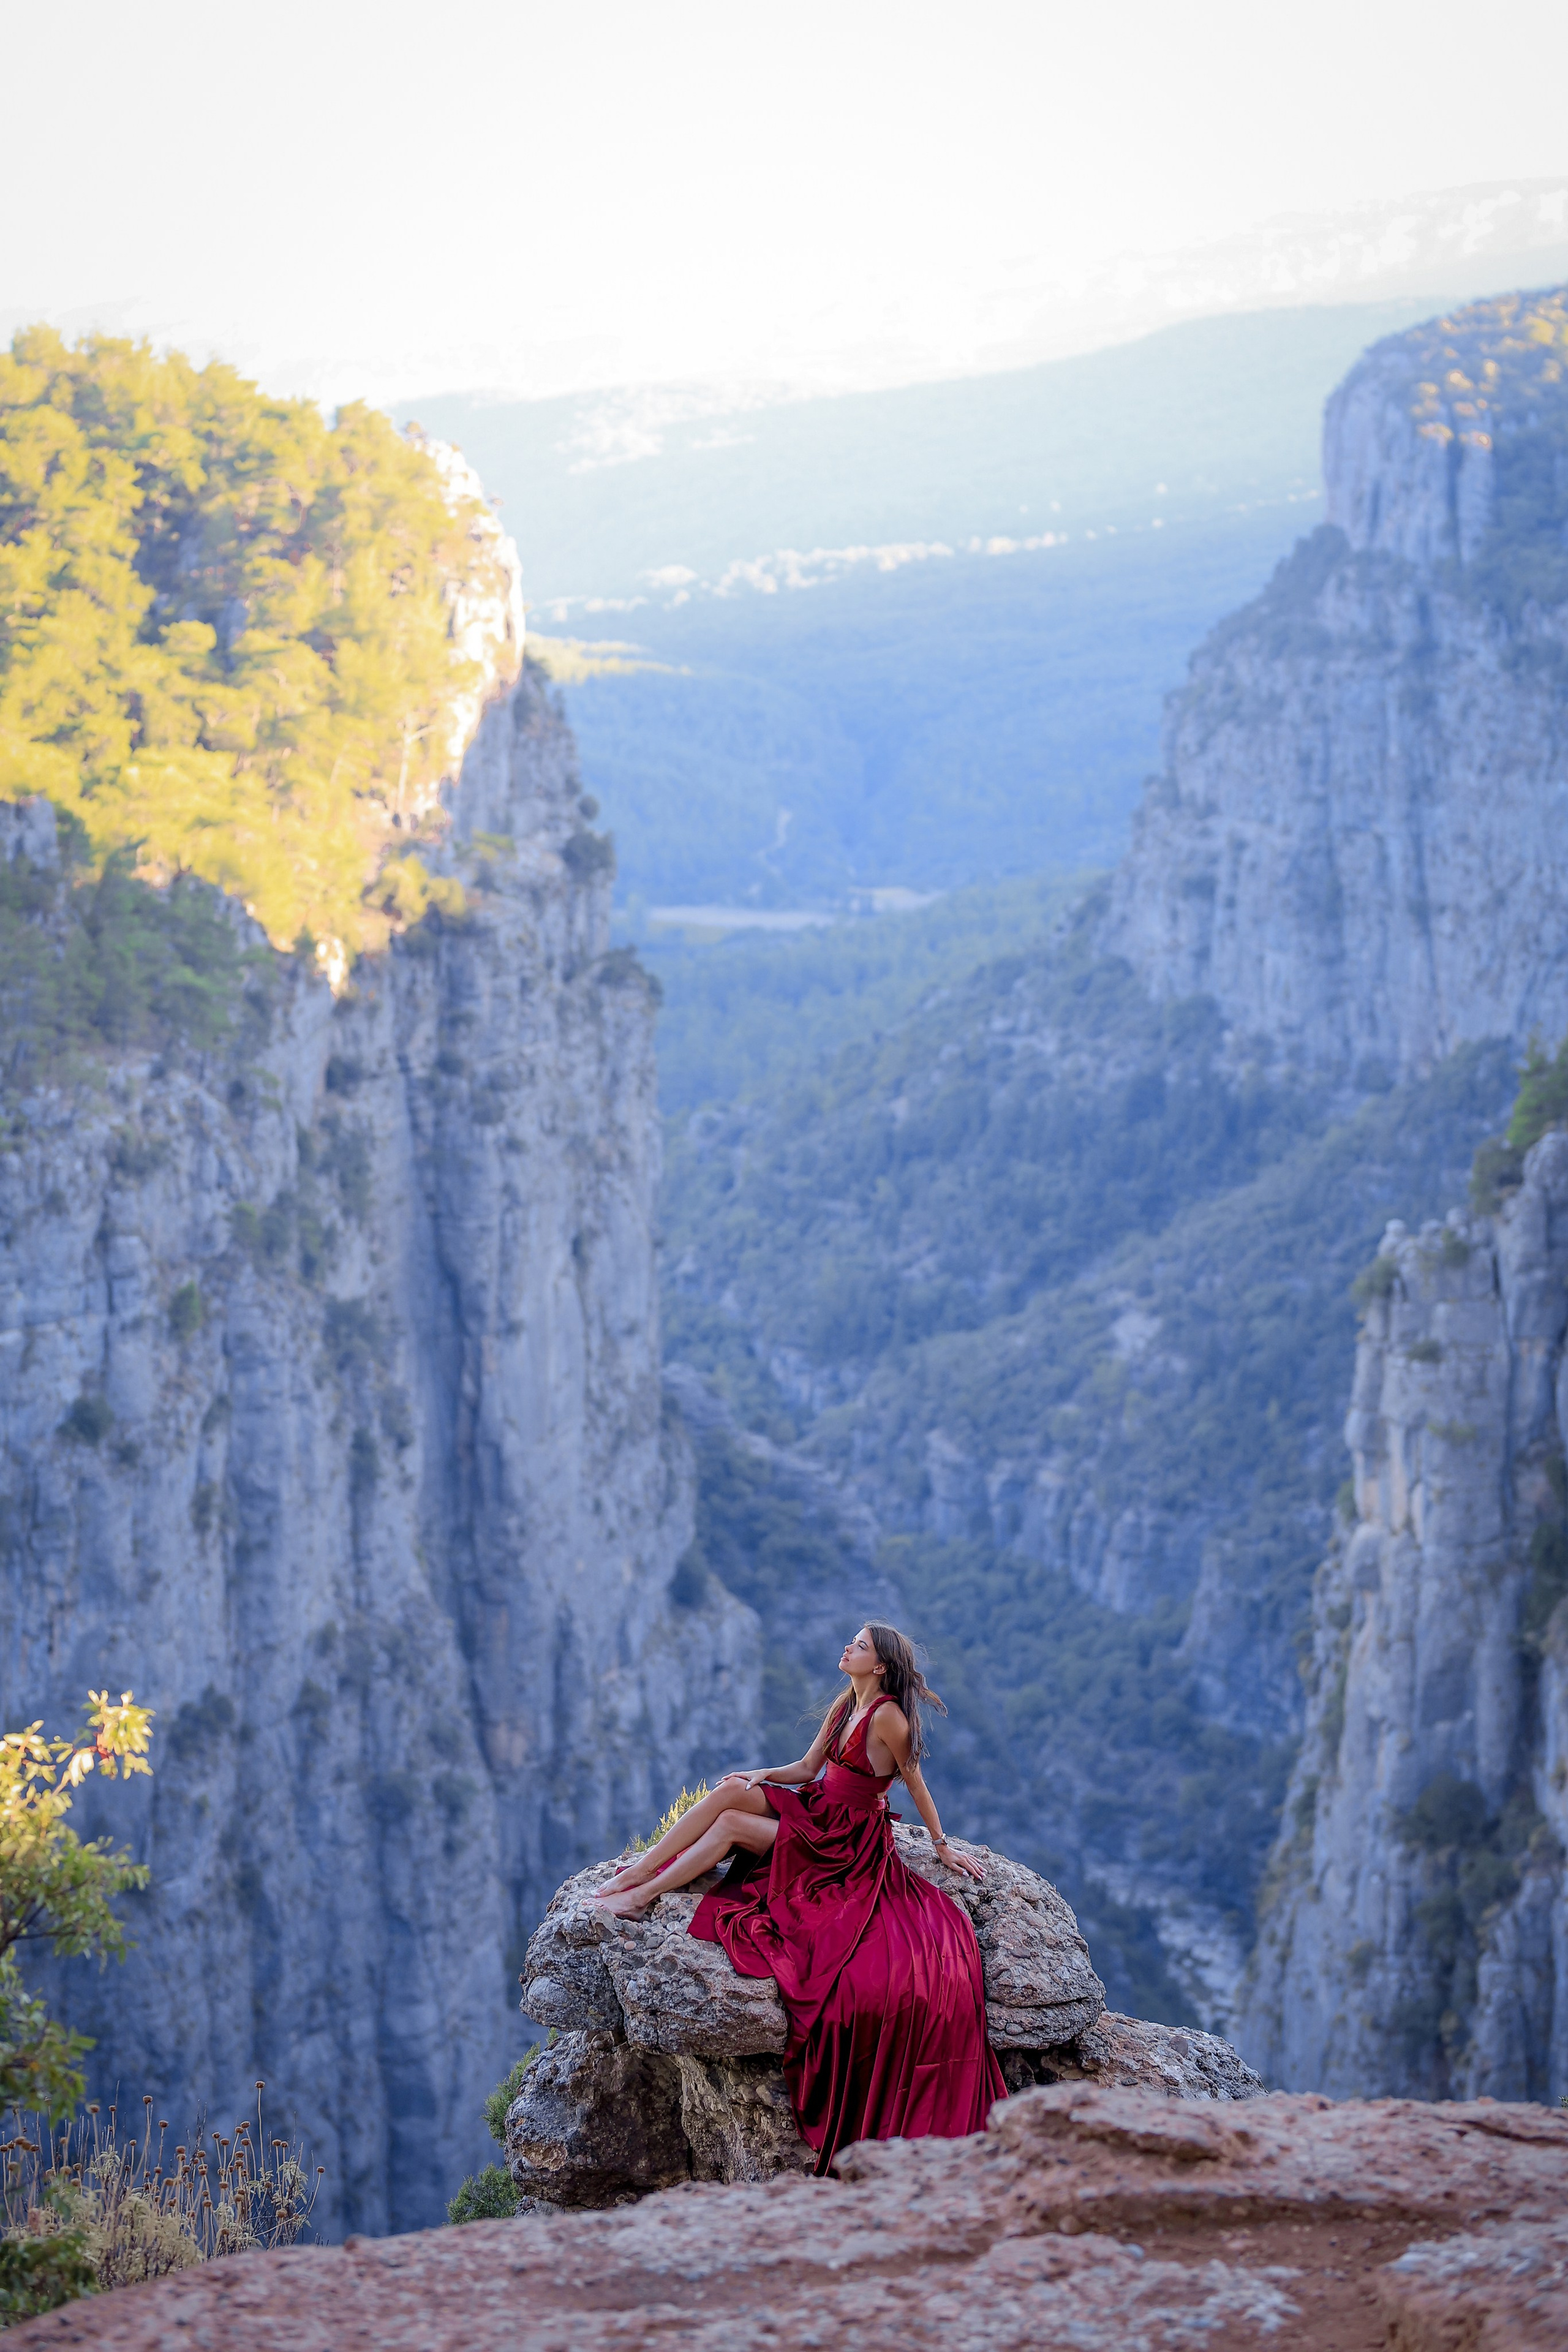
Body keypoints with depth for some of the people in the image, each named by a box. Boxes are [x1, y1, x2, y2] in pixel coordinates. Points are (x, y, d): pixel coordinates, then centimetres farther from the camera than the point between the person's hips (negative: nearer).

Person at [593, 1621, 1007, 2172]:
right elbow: (808, 1768, 13)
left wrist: (942, 1845, 1)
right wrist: (759, 1777, -3)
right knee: (732, 1791, -13)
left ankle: (640, 1898, -17)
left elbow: (916, 1784, -7)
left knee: (730, 1824, -21)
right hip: (816, 1811, 8)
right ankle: (639, 1871, -15)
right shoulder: (846, 1705, 10)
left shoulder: (887, 1716, -16)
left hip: (847, 1840, -8)